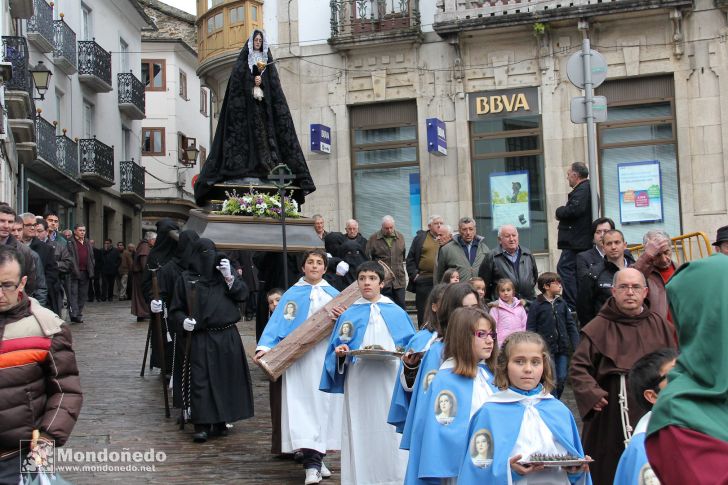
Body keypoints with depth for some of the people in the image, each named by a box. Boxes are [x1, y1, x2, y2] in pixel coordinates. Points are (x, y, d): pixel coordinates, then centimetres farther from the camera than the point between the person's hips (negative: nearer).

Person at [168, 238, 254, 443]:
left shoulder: (224, 273, 11)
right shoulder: (186, 279, 5)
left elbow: (242, 294, 1)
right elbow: (176, 310, 5)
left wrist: (229, 277, -13)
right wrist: (183, 321, -16)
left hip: (228, 336, 2)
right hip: (201, 339, -2)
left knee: (226, 379, 5)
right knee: (201, 381, -6)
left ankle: (220, 422, 17)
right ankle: (202, 425, -1)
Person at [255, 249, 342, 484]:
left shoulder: (334, 294, 15)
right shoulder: (292, 295, 7)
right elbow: (277, 324, -3)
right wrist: (265, 346, -17)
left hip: (327, 357, 3)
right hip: (299, 357, -3)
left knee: (325, 403, 3)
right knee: (304, 404, -10)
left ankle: (315, 459, 16)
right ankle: (312, 464, -12)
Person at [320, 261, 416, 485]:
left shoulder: (397, 314, 10)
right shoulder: (349, 315, 10)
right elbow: (335, 351, 10)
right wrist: (341, 353, -11)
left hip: (389, 381, 0)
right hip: (358, 383, 0)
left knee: (390, 431, -1)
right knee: (361, 432, -2)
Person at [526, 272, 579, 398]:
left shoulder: (562, 303, 8)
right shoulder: (536, 305, -5)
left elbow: (571, 325, 9)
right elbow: (530, 329, -5)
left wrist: (576, 345, 1)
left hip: (562, 348, 4)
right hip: (546, 349, -4)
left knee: (562, 378, 8)